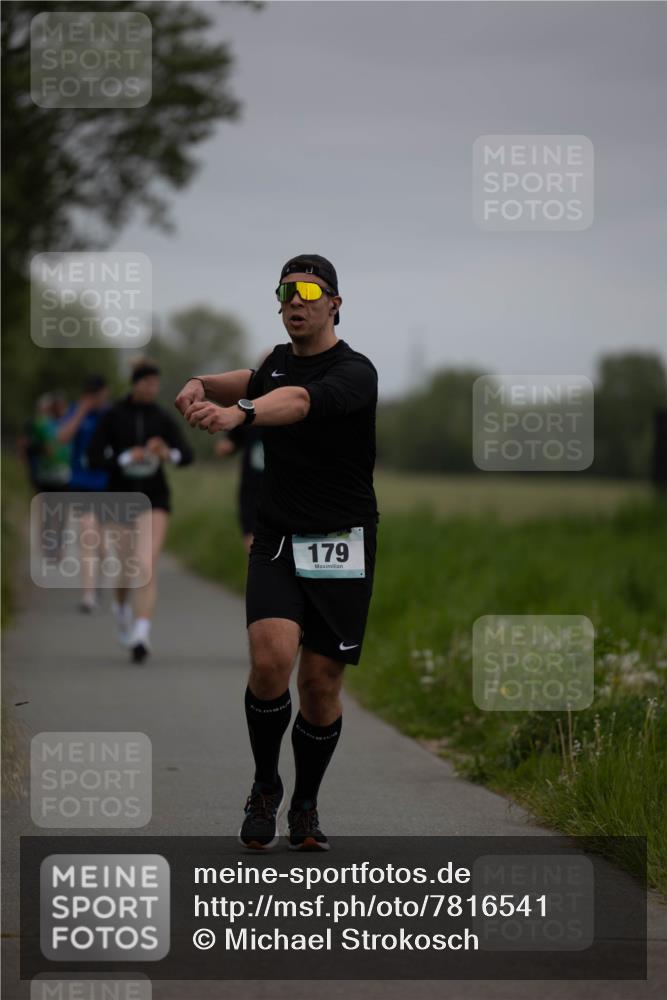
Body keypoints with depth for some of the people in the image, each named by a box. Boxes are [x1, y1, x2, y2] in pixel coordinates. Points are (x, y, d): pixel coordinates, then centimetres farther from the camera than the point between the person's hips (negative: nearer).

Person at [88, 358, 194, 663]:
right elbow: (94, 458, -7)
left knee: (148, 565, -17)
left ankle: (140, 637, -24)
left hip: (154, 499, 0)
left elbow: (187, 455, -6)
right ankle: (121, 605, 44)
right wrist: (126, 459, -21)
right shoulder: (112, 416, -4)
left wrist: (169, 454, -28)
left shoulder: (162, 418, 2)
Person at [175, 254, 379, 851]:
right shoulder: (280, 360, 9)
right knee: (271, 660, -19)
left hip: (341, 545, -3)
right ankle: (265, 789, 2)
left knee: (320, 682, 0)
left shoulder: (353, 372, -14)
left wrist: (238, 413, -55)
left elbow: (300, 402, -33)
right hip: (276, 539, 3)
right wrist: (205, 385, -3)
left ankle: (305, 807, 22)